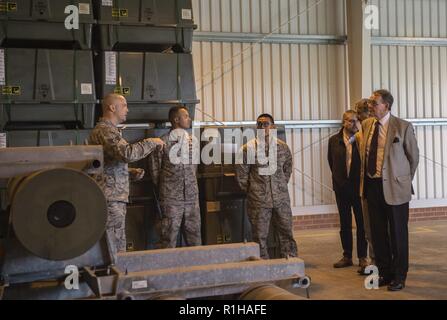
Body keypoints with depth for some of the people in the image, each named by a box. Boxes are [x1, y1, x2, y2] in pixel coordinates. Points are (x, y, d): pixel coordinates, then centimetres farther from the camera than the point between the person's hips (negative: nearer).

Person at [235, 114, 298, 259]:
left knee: (286, 233, 7)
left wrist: (281, 186, 12)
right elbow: (241, 175, 1)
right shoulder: (248, 148, -4)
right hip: (258, 200, -2)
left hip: (281, 198, 2)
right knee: (260, 236, 3)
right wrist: (251, 192, 4)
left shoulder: (283, 147, 5)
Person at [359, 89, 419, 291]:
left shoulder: (403, 127, -8)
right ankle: (384, 273, 26)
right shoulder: (366, 125, 6)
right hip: (372, 185, 5)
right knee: (378, 233, 12)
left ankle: (399, 277, 17)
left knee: (398, 233, 4)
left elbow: (414, 156, 2)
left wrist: (405, 181, 8)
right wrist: (365, 179, 14)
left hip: (394, 187, -5)